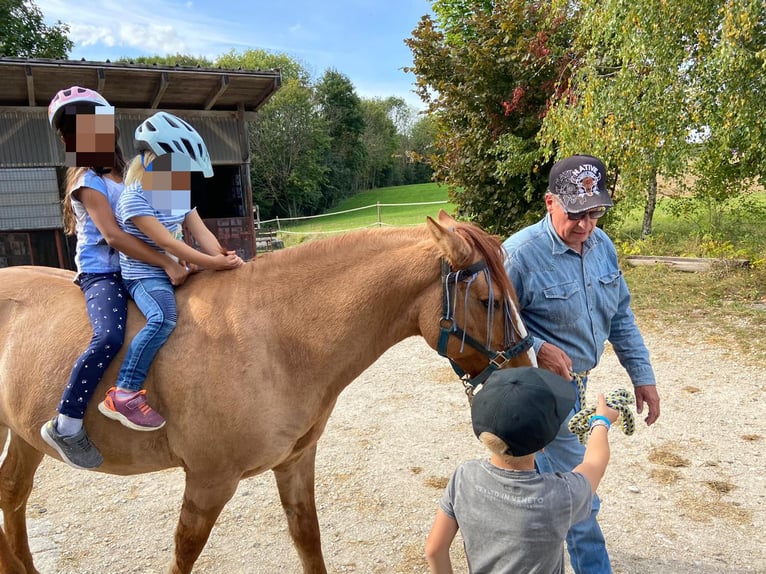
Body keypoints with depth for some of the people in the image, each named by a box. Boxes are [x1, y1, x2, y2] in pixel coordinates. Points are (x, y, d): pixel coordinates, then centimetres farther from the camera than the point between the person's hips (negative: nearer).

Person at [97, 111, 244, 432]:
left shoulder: (180, 195, 9)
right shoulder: (134, 199, -16)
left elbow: (201, 232, 0)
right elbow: (166, 242, -24)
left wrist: (224, 258, -18)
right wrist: (212, 262, -27)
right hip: (145, 275, -8)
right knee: (163, 318, -34)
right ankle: (123, 395, -27)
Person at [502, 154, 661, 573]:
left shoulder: (602, 244, -1)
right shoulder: (519, 253, -24)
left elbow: (620, 317, 7)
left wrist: (642, 376, 6)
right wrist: (537, 349, -29)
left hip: (575, 382, 7)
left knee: (535, 467, 26)